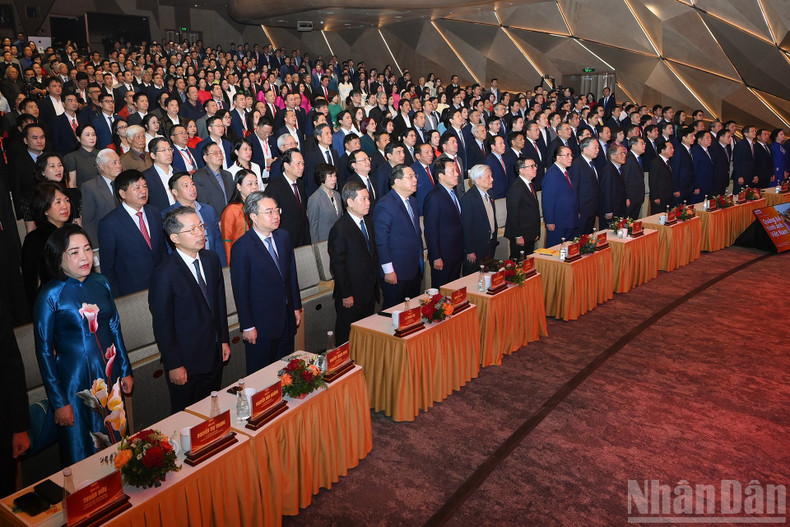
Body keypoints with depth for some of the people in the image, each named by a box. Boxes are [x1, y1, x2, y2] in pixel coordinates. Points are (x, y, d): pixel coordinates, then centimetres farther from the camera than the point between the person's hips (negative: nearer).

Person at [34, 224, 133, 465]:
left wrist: (126, 370, 11)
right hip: (75, 380, -4)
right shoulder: (50, 296, -14)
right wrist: (58, 402, -10)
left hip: (110, 375, 5)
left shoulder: (100, 283, -1)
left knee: (118, 443, 18)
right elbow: (44, 350, -10)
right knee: (83, 454, 11)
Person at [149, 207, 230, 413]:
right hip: (186, 361, -6)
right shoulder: (164, 275, -21)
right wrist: (174, 365, -12)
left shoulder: (212, 259, 0)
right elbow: (162, 325, -16)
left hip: (214, 356, 6)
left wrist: (224, 340, 12)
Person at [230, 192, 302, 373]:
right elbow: (240, 290, -14)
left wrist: (296, 307, 11)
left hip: (287, 319, 6)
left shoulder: (284, 236, 3)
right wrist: (247, 326, -13)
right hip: (261, 324, -6)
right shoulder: (242, 247, -17)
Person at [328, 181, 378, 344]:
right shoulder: (340, 228, -16)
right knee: (346, 337, 6)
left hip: (370, 292, 8)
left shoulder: (368, 221, 9)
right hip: (351, 296, -7)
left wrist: (376, 282, 13)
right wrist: (346, 294, -15)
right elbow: (337, 265, -15)